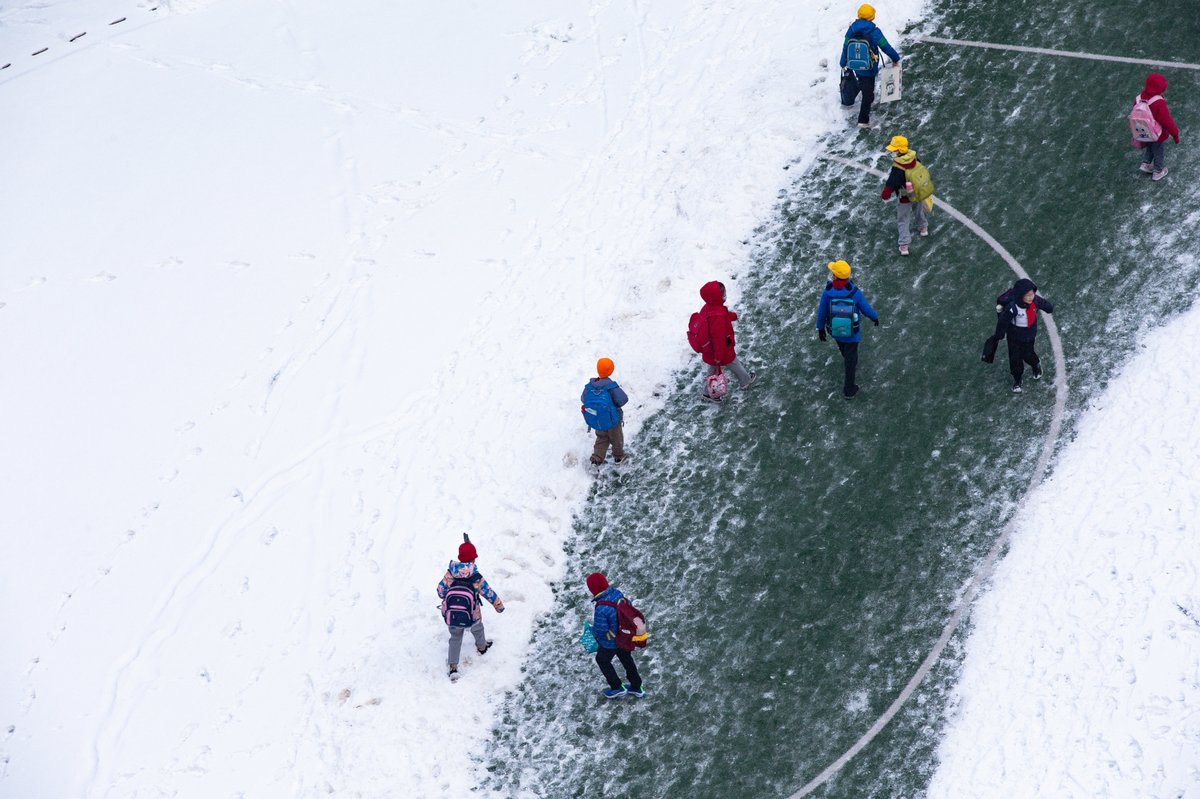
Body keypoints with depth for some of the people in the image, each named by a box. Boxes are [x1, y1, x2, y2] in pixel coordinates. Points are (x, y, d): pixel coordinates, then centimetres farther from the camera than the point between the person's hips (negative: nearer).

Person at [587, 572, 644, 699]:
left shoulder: (601, 609, -39)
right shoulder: (617, 593, -17)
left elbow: (600, 630, -29)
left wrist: (592, 630, -7)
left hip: (610, 643, -7)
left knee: (602, 660, 23)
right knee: (626, 659, 28)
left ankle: (617, 687, 38)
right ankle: (636, 687, 45)